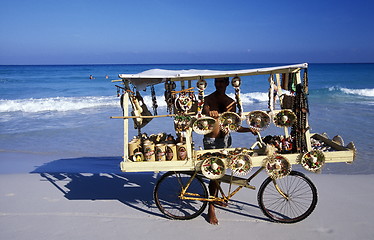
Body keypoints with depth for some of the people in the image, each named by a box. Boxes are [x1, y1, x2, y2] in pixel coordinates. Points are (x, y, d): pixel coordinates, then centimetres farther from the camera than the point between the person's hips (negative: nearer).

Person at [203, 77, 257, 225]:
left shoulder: (231, 102, 6)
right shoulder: (208, 99, -5)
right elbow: (205, 112, -20)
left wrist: (250, 129, -8)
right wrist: (210, 113, -42)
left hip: (225, 139, 5)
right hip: (211, 140, -5)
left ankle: (215, 197, 38)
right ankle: (211, 208, 4)